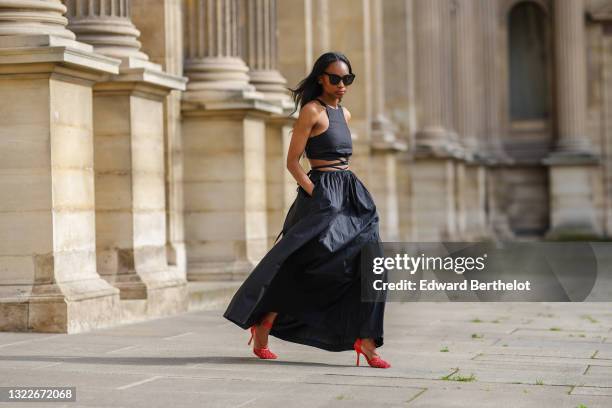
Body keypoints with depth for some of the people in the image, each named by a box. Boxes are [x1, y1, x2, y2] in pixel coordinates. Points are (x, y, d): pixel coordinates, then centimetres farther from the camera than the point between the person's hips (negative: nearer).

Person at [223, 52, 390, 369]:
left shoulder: (344, 114, 17)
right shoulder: (312, 111, -7)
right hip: (321, 193, -8)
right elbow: (292, 162, -10)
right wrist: (315, 194, -18)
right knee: (298, 267, -6)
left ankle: (366, 342, -6)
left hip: (350, 195, 8)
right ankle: (261, 333, 11)